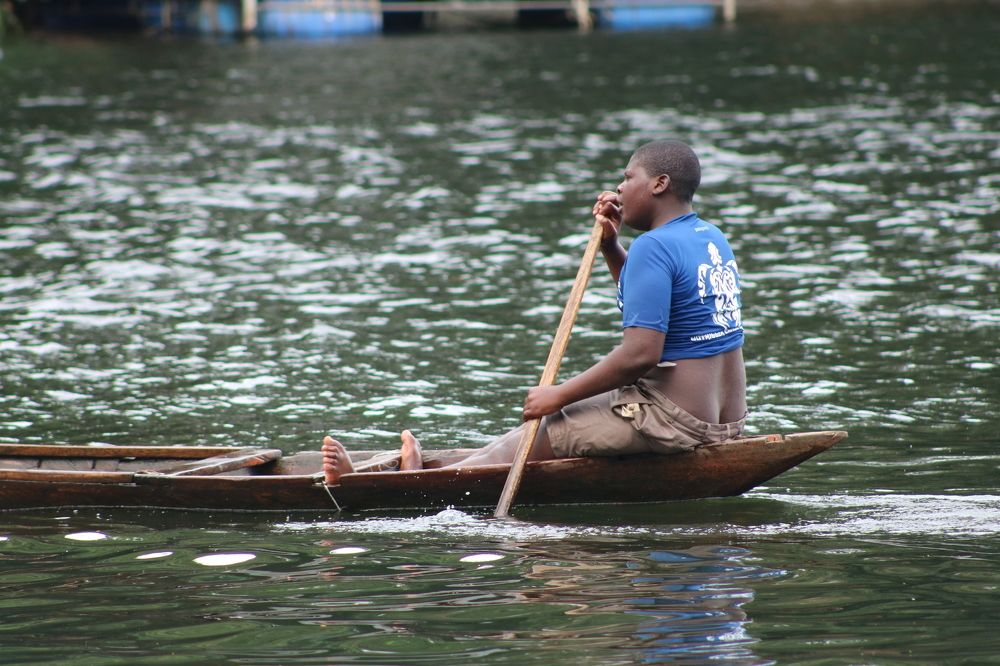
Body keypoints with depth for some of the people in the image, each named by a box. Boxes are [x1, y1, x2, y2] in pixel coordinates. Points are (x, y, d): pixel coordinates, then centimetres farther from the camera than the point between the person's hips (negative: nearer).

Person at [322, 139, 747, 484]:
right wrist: (611, 246, 17)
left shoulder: (654, 246, -17)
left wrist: (559, 395, -15)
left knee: (540, 433, 0)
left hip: (672, 421, -9)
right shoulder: (711, 239, 15)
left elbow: (640, 354, -24)